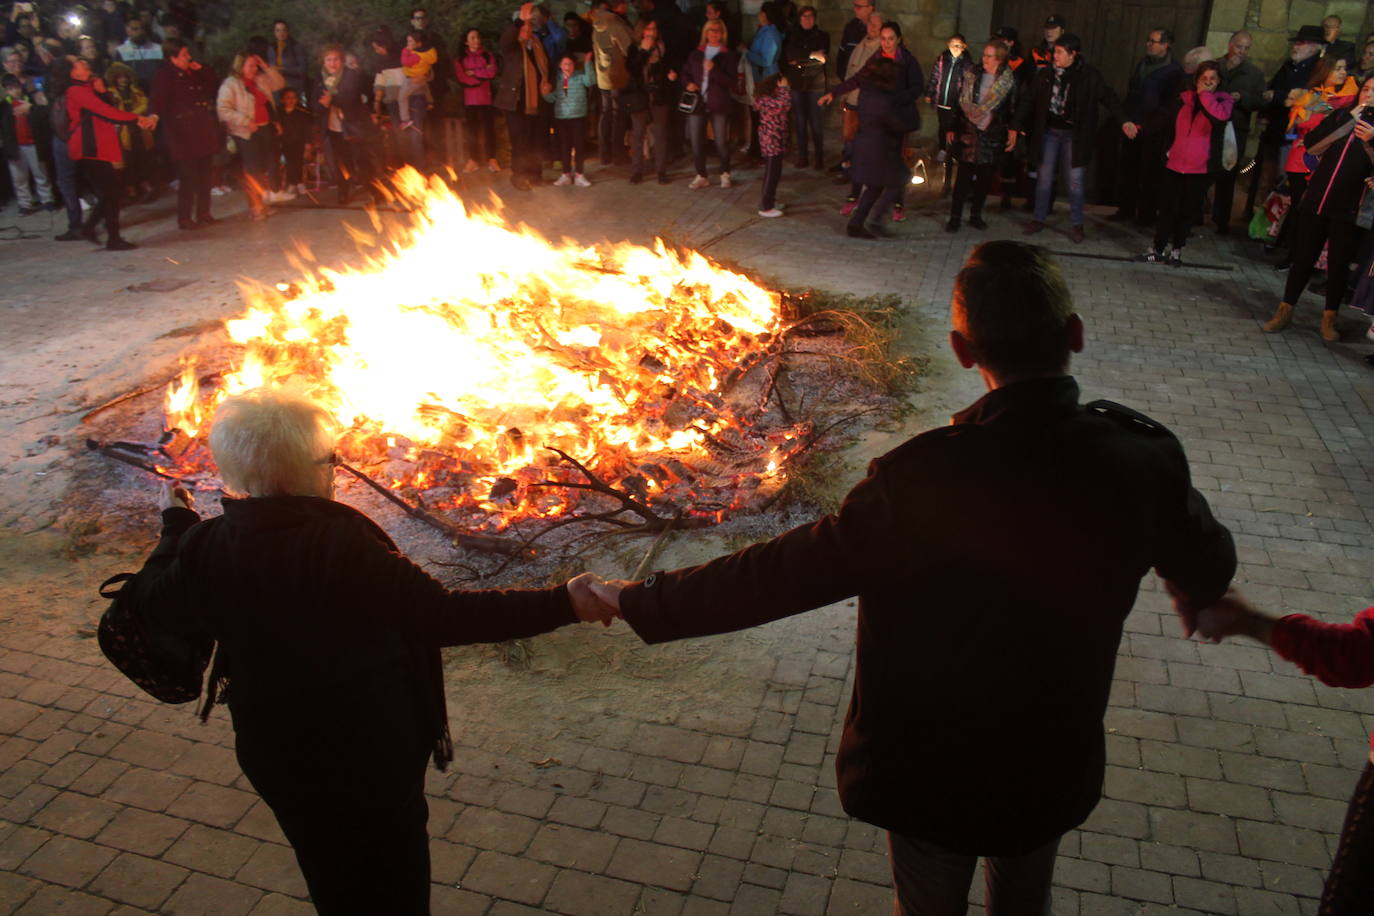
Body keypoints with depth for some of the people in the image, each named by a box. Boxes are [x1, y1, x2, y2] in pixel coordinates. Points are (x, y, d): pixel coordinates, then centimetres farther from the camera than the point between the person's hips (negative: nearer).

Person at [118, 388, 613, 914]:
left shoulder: (208, 548, -14)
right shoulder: (341, 542, -30)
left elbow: (152, 605, 5)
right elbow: (442, 615, -33)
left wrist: (176, 526, 20)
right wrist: (561, 605, -32)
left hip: (280, 761, 5)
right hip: (373, 754, -5)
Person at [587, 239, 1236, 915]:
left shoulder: (921, 479, -33)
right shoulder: (1144, 459, -20)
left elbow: (777, 575, -26)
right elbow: (1207, 567, 1)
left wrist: (636, 602, -12)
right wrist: (1200, 598, 27)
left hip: (930, 775, -3)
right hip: (1055, 768, 3)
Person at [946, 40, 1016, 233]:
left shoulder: (1009, 81, 1)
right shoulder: (972, 76, 4)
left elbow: (1012, 109, 5)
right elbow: (961, 104, 7)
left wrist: (1012, 132, -2)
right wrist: (952, 129, 4)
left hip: (993, 136, 0)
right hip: (969, 133, 0)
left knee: (985, 177, 6)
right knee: (964, 176, -3)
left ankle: (976, 215, 18)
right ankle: (955, 217, 1)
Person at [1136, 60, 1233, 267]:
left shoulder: (1223, 100, -2)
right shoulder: (1184, 98, 7)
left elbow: (1221, 116, -25)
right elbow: (1170, 125, 20)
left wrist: (1205, 94, -16)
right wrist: (1167, 149, 13)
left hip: (1200, 168, -2)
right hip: (1175, 163, 2)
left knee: (1189, 210, 8)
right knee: (1167, 208, 3)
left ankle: (1177, 249, 20)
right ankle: (1159, 249, 10)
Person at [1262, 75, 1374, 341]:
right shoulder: (1341, 116, 7)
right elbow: (1313, 147, -5)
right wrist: (1348, 123, -11)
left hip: (1348, 210, -2)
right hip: (1316, 202, 2)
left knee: (1338, 264, 5)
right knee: (1303, 258, 7)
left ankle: (1329, 319, 17)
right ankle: (1285, 311, 17)